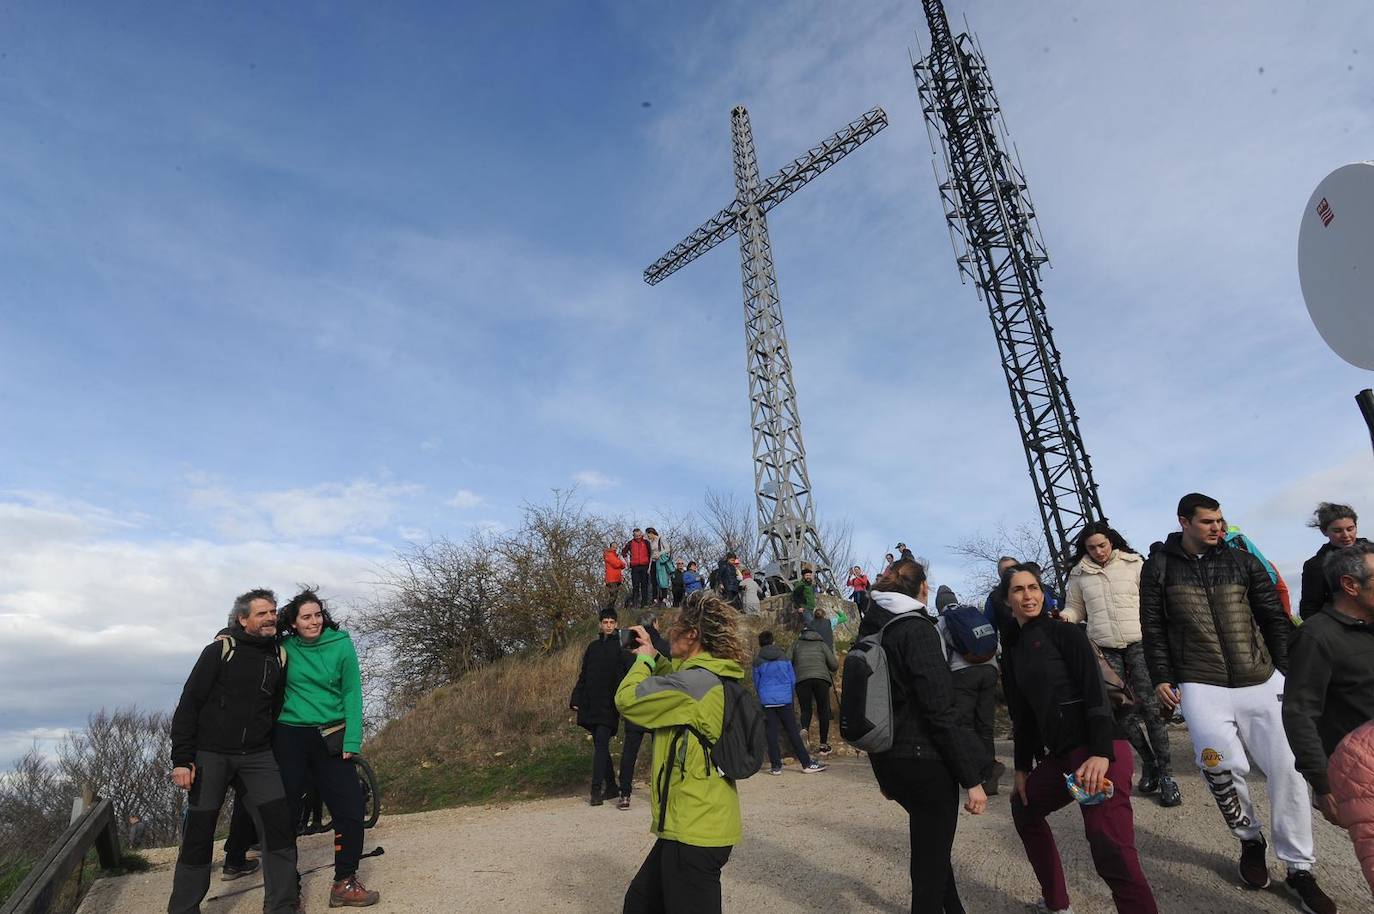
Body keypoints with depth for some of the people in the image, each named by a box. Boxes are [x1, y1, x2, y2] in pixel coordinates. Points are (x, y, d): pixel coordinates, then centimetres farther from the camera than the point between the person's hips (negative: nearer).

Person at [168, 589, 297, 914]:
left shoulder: (278, 656, 5)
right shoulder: (221, 650, -8)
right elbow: (189, 703, -8)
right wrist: (181, 759, -11)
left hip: (257, 756, 3)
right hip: (211, 753, -3)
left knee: (280, 826, -4)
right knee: (198, 834, 3)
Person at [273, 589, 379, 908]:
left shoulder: (341, 644, -5)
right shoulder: (285, 647, -1)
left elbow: (352, 693, -5)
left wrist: (351, 741, -10)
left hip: (330, 738, 0)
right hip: (289, 737, 1)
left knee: (351, 809, -3)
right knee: (286, 811, 7)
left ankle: (345, 883, 12)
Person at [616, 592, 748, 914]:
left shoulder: (697, 682, -24)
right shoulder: (715, 677, 7)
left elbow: (627, 699, -20)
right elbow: (673, 687, 25)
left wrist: (643, 660, -3)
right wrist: (654, 656, 13)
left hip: (694, 832, -10)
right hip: (693, 825, 10)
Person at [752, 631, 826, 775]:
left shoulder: (757, 660, 0)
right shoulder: (783, 657, 4)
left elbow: (756, 683, 8)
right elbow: (793, 679, 8)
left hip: (767, 700, -1)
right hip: (784, 699, 1)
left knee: (772, 732, 4)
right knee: (792, 731, 5)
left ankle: (775, 766, 4)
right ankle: (807, 764, 5)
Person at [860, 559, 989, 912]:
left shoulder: (870, 632, 6)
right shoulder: (917, 629, -16)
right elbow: (940, 712, -20)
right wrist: (972, 777, -14)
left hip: (888, 760, 8)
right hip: (924, 759, -8)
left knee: (931, 841, 27)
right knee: (930, 859, 7)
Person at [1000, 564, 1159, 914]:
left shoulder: (1065, 634, -5)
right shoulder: (1012, 650, 13)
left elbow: (1096, 694, -14)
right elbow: (1022, 714, 18)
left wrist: (1100, 753, -25)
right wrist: (1022, 766, 19)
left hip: (1098, 750, -8)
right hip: (1059, 754, 8)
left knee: (1112, 855, -19)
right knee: (1024, 808, 23)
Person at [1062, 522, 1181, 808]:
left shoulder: (1134, 564, 1)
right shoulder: (1079, 575, 6)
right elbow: (1074, 608, 15)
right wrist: (1063, 618, -6)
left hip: (1139, 644, -2)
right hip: (1104, 649, 2)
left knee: (1150, 706, -4)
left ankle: (1165, 773, 5)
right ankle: (1149, 764, 21)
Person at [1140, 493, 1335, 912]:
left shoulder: (1243, 561, 7)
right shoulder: (1159, 567, 0)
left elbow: (1275, 618, 12)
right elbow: (1153, 627, 2)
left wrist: (1287, 670, 8)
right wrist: (1161, 677, -2)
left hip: (1262, 682, 3)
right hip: (1200, 686, -3)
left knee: (1288, 768, 1)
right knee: (1222, 766, -15)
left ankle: (1299, 868, 19)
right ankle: (1250, 841, 15)